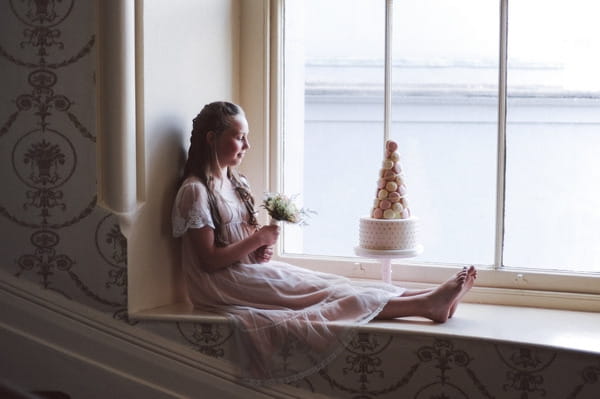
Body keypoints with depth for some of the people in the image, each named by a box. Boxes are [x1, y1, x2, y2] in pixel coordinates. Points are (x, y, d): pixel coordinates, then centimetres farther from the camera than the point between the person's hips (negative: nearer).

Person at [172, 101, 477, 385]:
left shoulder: (236, 184, 13)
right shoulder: (195, 191, -14)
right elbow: (209, 260, -18)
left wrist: (263, 249, -3)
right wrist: (258, 239, -14)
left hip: (251, 270, 8)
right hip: (223, 283, -8)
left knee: (326, 284, -10)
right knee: (319, 292, -18)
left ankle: (429, 299, -23)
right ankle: (426, 304, -26)